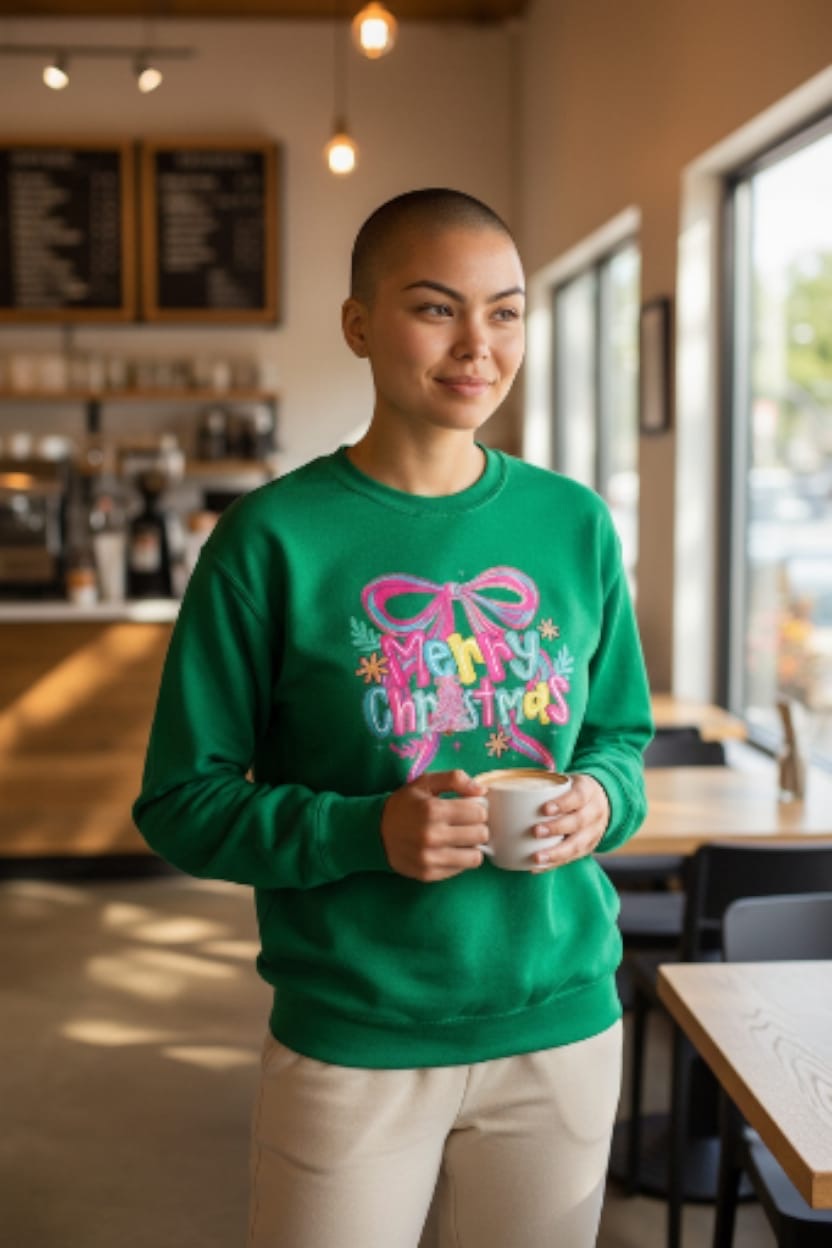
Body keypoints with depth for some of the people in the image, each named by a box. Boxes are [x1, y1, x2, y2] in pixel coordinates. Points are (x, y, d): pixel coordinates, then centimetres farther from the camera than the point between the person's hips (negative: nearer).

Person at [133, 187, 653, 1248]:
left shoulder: (575, 525, 2)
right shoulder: (275, 538, -10)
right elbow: (181, 802, -8)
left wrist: (600, 799, -10)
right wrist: (366, 832, -22)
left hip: (563, 1026, 4)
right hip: (351, 1043, -3)